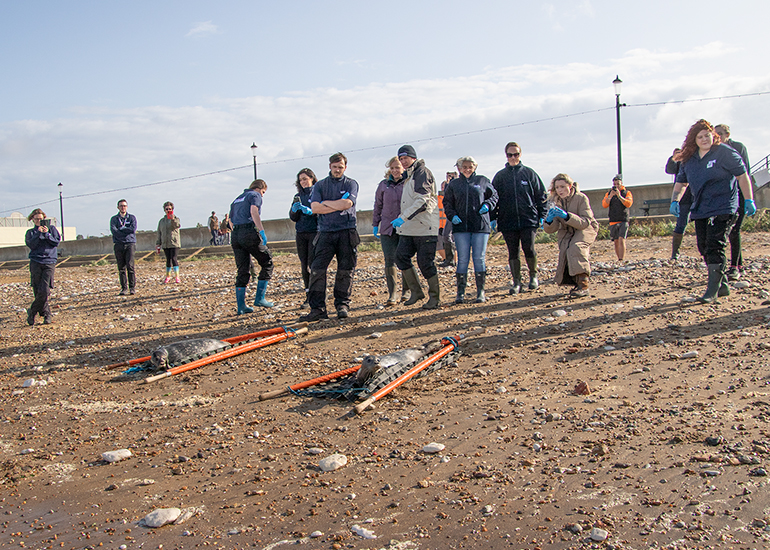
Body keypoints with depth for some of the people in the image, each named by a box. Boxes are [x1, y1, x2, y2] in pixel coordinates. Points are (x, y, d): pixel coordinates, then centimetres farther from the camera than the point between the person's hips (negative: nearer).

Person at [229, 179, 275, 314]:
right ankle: (260, 298, 2)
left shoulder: (237, 199, 28)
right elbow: (254, 211, -14)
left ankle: (241, 306, 5)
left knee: (242, 271, 8)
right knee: (267, 262, 6)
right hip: (249, 233, -7)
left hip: (236, 235, 7)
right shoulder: (255, 195, 5)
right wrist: (262, 231, -19)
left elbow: (231, 220, 23)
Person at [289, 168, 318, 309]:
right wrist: (294, 209, -8)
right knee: (304, 266, 3)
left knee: (313, 264, -11)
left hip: (315, 232, -5)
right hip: (301, 234, 5)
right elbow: (293, 218, 13)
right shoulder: (298, 196, 17)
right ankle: (309, 296, 8)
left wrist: (311, 211, -23)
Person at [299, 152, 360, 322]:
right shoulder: (320, 185, 13)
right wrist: (339, 205, -6)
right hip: (326, 232, 1)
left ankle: (342, 305, 10)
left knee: (345, 271, 0)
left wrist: (326, 203, 0)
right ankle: (317, 309, -7)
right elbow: (315, 207, -3)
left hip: (346, 233, -1)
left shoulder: (351, 184, 9)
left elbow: (347, 203, -10)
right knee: (317, 270, -8)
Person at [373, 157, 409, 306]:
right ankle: (392, 295, 0)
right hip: (387, 228, 2)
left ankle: (406, 291, 20)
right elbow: (378, 206, 18)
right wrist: (375, 224, 14)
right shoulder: (384, 185, 11)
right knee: (389, 260, -4)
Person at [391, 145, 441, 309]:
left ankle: (435, 297, 8)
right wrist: (401, 219, 20)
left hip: (425, 227, -9)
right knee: (401, 256, -1)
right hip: (409, 228, 9)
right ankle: (416, 292, 9)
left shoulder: (422, 172, -8)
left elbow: (422, 201, -19)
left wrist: (403, 217, -23)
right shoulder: (409, 176, 22)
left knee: (425, 262, -6)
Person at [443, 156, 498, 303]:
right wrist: (452, 216, -3)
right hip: (461, 226, 1)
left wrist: (487, 205, -4)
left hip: (481, 225, -1)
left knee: (479, 258, 0)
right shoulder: (453, 184, 12)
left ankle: (480, 292, 8)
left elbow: (494, 196, 16)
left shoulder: (483, 181, 9)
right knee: (462, 259, 0)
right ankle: (460, 292, 7)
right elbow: (447, 203, 14)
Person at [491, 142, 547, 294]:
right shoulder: (500, 176, 10)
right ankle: (516, 282, 10)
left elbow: (540, 195, 9)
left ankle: (533, 276, 15)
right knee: (513, 253, 3)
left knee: (529, 249, -9)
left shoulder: (529, 173, 7)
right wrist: (492, 219, 2)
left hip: (529, 220, -1)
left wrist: (542, 216, 2)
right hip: (508, 222, 2)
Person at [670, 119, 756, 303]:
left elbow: (742, 176, -3)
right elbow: (681, 182, 19)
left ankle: (712, 291, -12)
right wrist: (675, 200, 4)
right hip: (700, 210, 6)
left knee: (715, 248, -14)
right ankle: (722, 285, 21)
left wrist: (749, 200, -7)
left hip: (723, 209, -6)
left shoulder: (724, 152, -6)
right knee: (704, 249, 7)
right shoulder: (688, 159, 9)